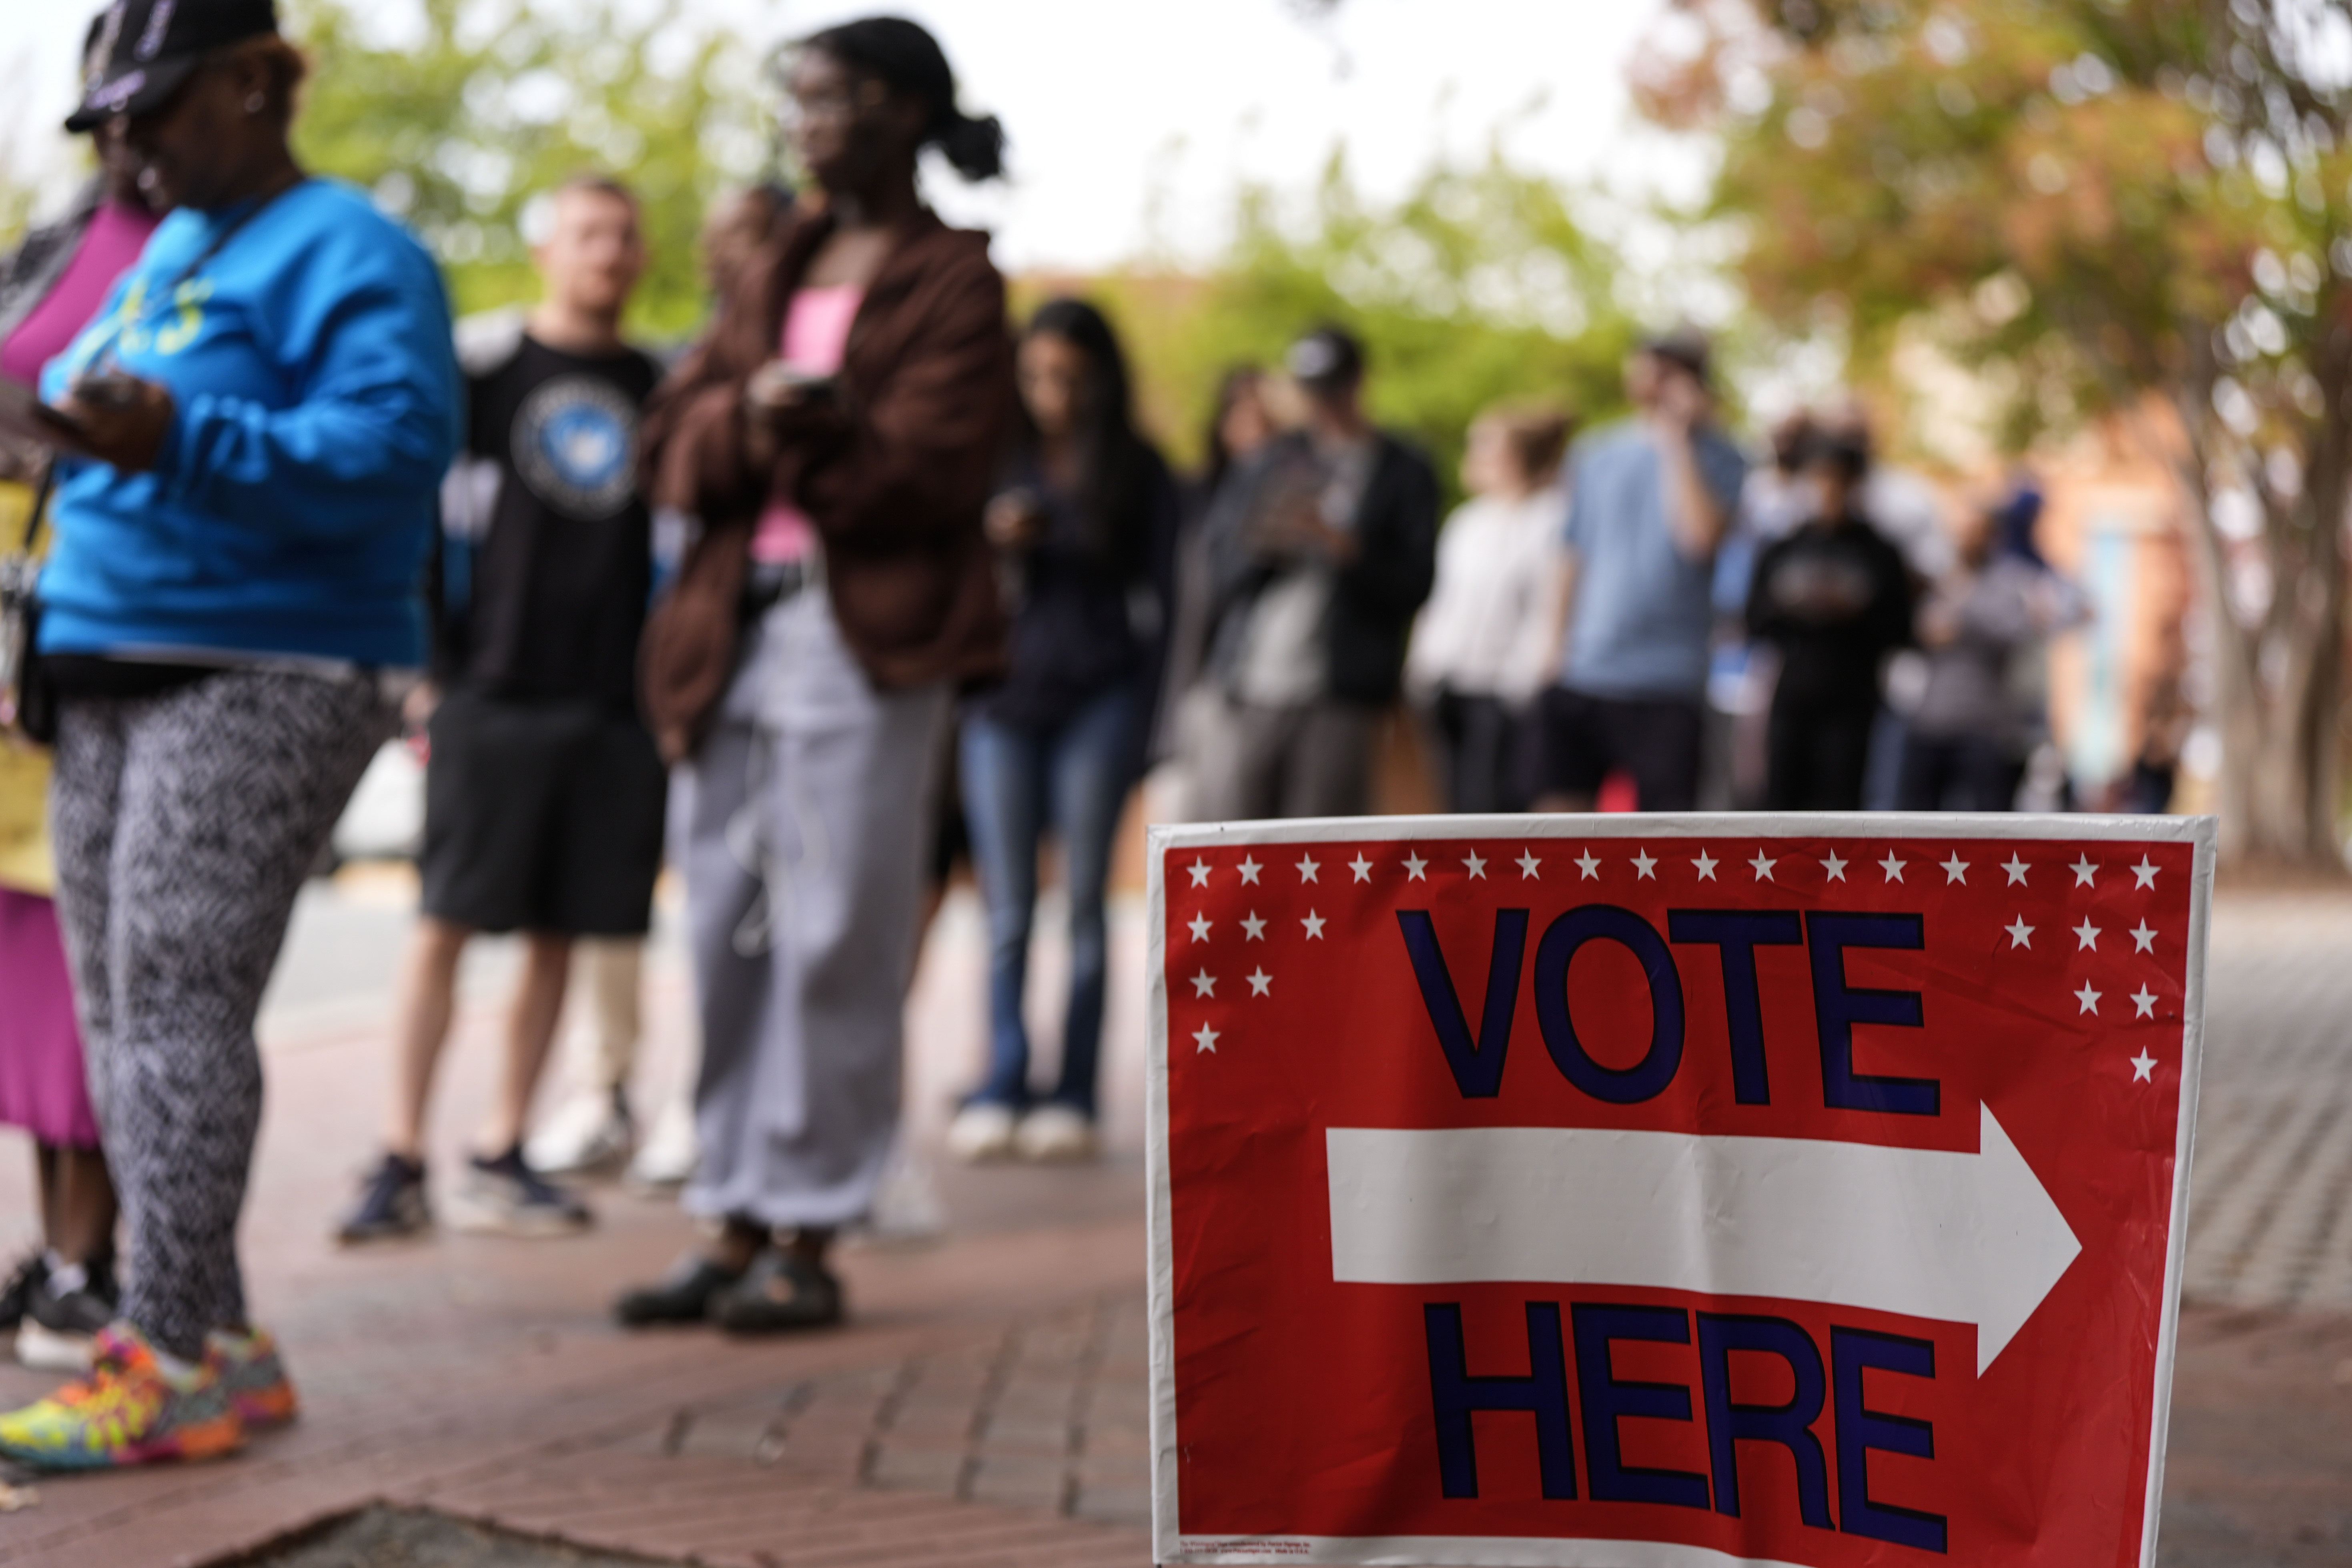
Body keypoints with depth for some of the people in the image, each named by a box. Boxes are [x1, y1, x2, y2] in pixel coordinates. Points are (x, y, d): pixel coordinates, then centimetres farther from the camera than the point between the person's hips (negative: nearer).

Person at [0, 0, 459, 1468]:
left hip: (263, 676, -9)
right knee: (119, 1010, 4)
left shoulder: (347, 255, -6)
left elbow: (391, 453, -21)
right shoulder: (162, 257, 23)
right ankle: (218, 1340, 8)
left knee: (177, 1002, -14)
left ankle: (171, 1361, -13)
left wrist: (183, 441, -30)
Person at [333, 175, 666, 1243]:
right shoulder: (483, 366, 2)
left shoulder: (658, 386, 14)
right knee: (448, 925, -5)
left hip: (617, 701, 4)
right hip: (494, 693, -4)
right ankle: (402, 1162, 1)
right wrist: (426, 670, -4)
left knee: (557, 935, 6)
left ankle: (501, 1159, 15)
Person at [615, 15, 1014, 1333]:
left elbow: (929, 471, -10)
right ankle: (736, 1227, 15)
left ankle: (809, 1239, 2)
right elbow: (675, 445, 10)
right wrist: (748, 419, -10)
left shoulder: (953, 280, 2)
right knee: (726, 935, 7)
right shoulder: (781, 271, 20)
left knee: (834, 942, -4)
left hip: (868, 642, -7)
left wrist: (786, 442, -7)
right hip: (735, 629, 7)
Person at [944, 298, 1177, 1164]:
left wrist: (1144, 719, -1)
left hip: (1097, 702, -1)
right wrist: (991, 546, -8)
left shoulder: (1138, 471, 7)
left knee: (1084, 906, 1)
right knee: (1007, 912, -2)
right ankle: (1001, 1090, 1)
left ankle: (1073, 1097, 3)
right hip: (1001, 705, 1)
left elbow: (1158, 598, 7)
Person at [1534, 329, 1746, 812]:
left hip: (1663, 681, -4)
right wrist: (1555, 638, 11)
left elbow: (1701, 536, -18)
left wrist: (1677, 440, -12)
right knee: (1561, 809, 7)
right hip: (1579, 673, 4)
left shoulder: (1715, 456, 1)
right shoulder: (1593, 454, 12)